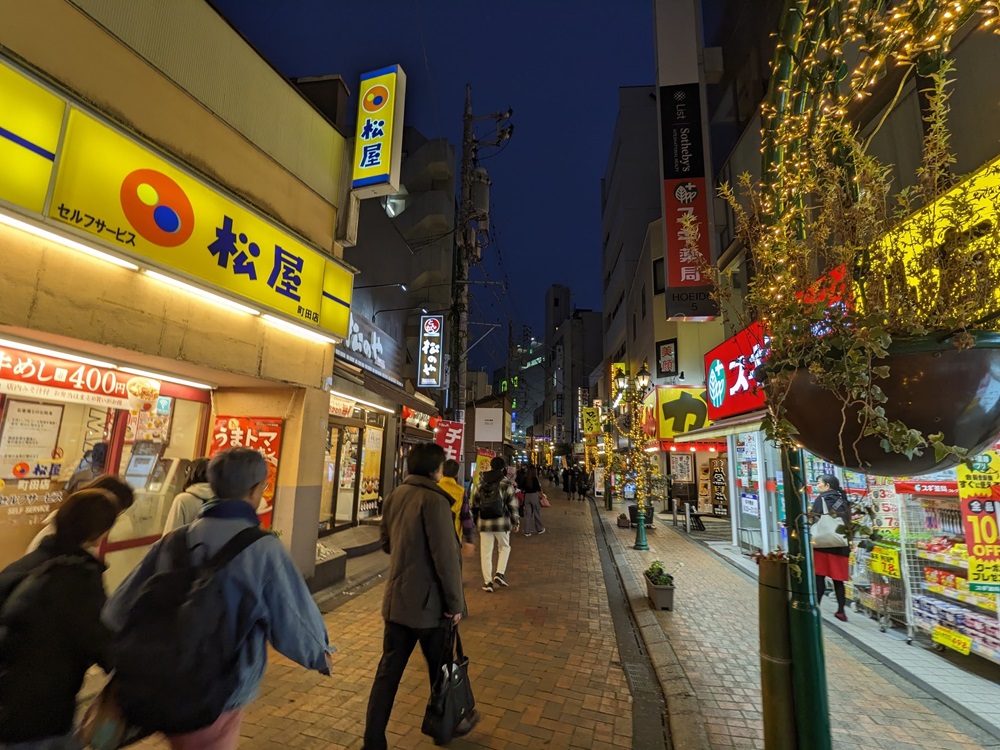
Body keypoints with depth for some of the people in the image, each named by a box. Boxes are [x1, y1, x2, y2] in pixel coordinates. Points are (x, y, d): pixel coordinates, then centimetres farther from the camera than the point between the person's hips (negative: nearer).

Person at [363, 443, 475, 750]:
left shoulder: (394, 496, 2)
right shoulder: (434, 499, -21)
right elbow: (446, 556, -22)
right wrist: (456, 602, -12)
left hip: (396, 599, 6)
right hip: (428, 601, -6)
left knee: (388, 671, 15)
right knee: (441, 669, 17)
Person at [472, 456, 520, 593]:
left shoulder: (481, 483, 6)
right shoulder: (506, 483, -6)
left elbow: (475, 503, 12)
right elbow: (512, 504, -5)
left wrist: (476, 518, 24)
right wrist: (516, 521, 4)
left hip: (484, 522, 3)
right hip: (501, 521, -2)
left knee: (486, 553, 10)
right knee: (504, 547, 19)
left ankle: (487, 582, 12)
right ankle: (499, 574, 6)